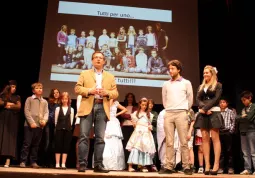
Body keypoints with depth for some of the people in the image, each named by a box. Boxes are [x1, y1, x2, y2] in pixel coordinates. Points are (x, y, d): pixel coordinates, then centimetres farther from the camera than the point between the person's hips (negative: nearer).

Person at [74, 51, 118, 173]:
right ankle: (82, 164, -3)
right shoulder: (85, 73, 16)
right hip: (88, 107, -1)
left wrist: (107, 93, -9)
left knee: (100, 138, -1)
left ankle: (98, 165, 2)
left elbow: (115, 93, 12)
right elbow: (77, 88, 6)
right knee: (84, 136, -6)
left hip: (102, 108, 1)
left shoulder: (110, 77, 20)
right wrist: (89, 91, -11)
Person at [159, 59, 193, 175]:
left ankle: (186, 167, 2)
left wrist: (185, 110, 11)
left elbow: (190, 99, 9)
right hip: (168, 114, 3)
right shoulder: (166, 84, 14)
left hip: (181, 114, -3)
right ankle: (169, 167, 4)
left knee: (184, 142, -4)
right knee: (169, 142, 2)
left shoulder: (186, 83, 6)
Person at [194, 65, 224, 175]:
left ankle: (216, 165, -7)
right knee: (205, 139, 0)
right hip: (203, 114, 5)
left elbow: (216, 99, -8)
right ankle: (207, 165, 0)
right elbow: (198, 99, 7)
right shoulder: (201, 87, 19)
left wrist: (205, 108, -16)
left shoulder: (218, 85, 5)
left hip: (214, 113, -4)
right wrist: (204, 109, -11)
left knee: (215, 138, -7)